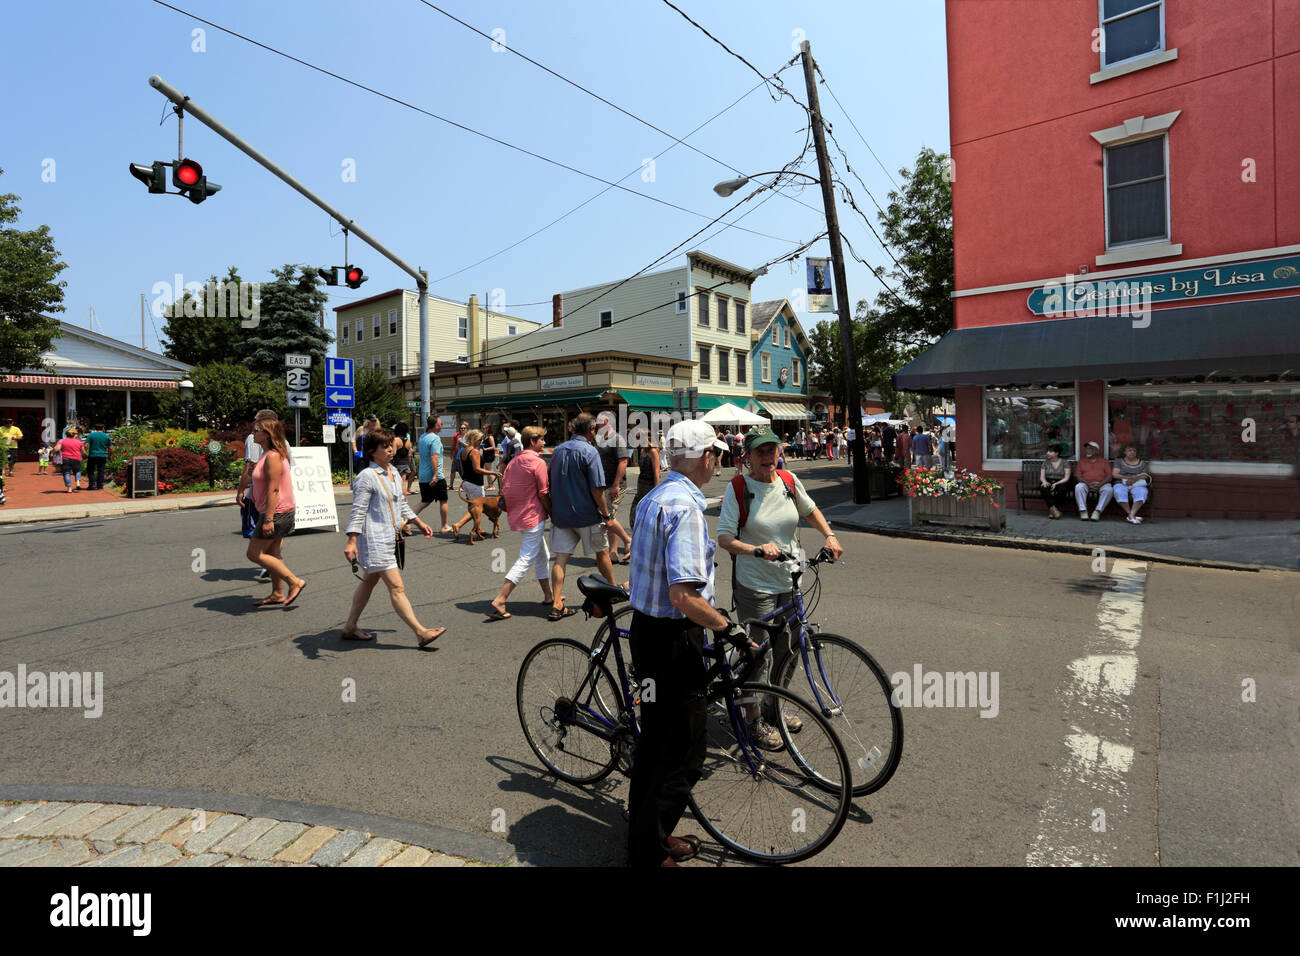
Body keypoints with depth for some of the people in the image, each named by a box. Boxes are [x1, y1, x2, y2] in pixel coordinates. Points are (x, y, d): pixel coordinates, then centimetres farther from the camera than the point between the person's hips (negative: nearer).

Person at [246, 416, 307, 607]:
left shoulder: (272, 457, -19)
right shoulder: (268, 454, 13)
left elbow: (273, 490, -24)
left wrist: (268, 519, -25)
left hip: (276, 512, -10)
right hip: (277, 512, 10)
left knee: (255, 553, -4)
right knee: (272, 553, 15)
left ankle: (295, 582, -1)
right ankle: (278, 594, 24)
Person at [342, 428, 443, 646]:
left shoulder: (393, 473, 12)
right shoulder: (367, 477, -14)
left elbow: (402, 504, 23)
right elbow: (358, 511, -16)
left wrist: (420, 523, 25)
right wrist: (351, 542, -21)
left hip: (390, 538, 9)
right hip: (375, 540, -9)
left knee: (369, 581, 18)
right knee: (397, 587, -8)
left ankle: (350, 627, 31)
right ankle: (421, 632, -7)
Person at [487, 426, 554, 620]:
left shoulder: (513, 461, 10)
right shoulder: (538, 463, -13)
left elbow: (503, 486, 12)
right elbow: (543, 494, -13)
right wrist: (552, 513, -2)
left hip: (516, 515, 9)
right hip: (533, 517, -9)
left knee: (542, 555, 20)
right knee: (525, 560, -6)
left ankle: (548, 596, 28)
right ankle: (499, 601, -11)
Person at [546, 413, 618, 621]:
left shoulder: (558, 450, 7)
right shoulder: (589, 451, -13)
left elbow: (552, 482, 14)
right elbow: (596, 489, -17)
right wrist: (606, 514, -9)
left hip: (560, 514, 5)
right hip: (586, 514, -5)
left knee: (560, 559, 4)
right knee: (602, 553, 14)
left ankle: (557, 604, -1)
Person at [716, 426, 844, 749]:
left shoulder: (789, 481, 3)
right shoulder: (737, 489, -11)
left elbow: (810, 510, 21)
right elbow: (724, 538, -16)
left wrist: (829, 535, 4)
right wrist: (757, 549, -32)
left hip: (790, 583, 5)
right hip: (754, 586, -5)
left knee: (787, 650, 16)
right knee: (758, 654, 1)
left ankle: (773, 708, 39)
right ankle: (754, 720, 21)